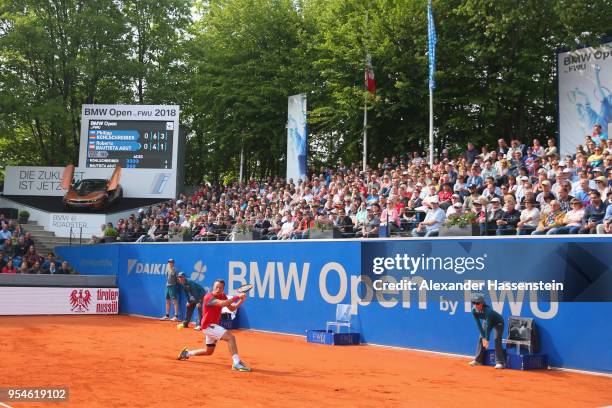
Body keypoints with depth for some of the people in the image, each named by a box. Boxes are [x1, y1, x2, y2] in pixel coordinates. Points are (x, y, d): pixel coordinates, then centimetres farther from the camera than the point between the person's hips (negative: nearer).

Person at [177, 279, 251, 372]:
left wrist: (241, 301, -12)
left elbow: (232, 308, 4)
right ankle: (236, 363, -29)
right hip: (208, 326, -9)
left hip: (213, 326, 9)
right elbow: (222, 303, -40)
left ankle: (186, 353, 41)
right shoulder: (209, 297, -22)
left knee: (209, 351, 24)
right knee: (230, 337, -25)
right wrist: (237, 297, -37)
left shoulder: (223, 296, 3)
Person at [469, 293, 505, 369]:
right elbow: (478, 324, -17)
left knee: (497, 339, -20)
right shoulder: (474, 310, -22)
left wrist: (487, 339, -35)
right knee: (481, 338, 1)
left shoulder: (487, 310, -39)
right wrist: (483, 337, -19)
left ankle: (499, 362, -20)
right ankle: (478, 360, 10)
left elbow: (488, 326, -37)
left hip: (498, 322, -6)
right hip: (487, 321, 6)